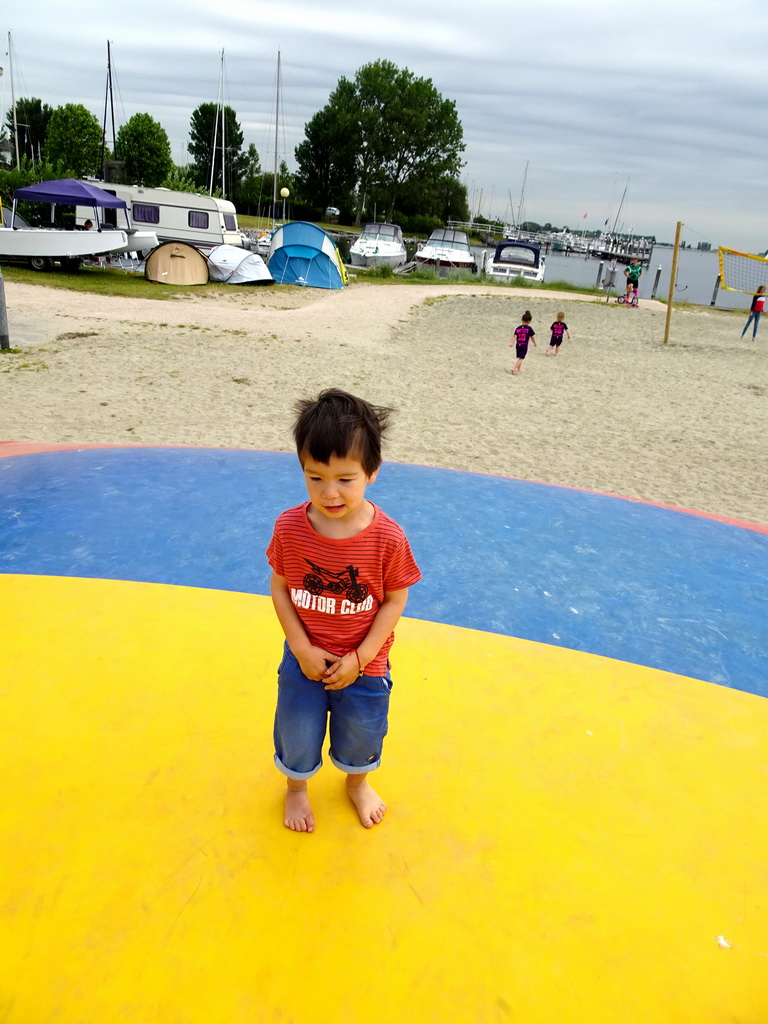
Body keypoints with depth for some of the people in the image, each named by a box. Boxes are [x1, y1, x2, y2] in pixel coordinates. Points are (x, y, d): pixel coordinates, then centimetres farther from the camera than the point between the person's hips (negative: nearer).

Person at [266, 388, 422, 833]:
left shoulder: (388, 537, -24)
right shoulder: (290, 528, -19)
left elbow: (395, 600, -12)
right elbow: (280, 587, -7)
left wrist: (360, 658, -13)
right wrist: (303, 649, -13)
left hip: (365, 664, 0)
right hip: (304, 659, 1)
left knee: (361, 735, 23)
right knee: (297, 734, 20)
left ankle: (357, 783, 58)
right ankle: (297, 789, 55)